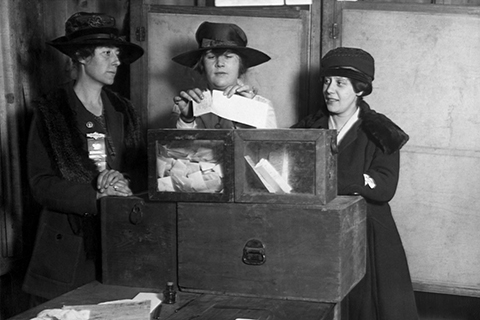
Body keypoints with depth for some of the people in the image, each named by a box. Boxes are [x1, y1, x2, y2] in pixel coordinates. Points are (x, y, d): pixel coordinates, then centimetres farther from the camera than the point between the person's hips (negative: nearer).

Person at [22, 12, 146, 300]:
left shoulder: (123, 110, 11)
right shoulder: (50, 111, -3)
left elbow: (145, 170, 8)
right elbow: (41, 184, -9)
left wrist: (124, 181, -14)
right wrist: (97, 198, -21)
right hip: (70, 245, -3)